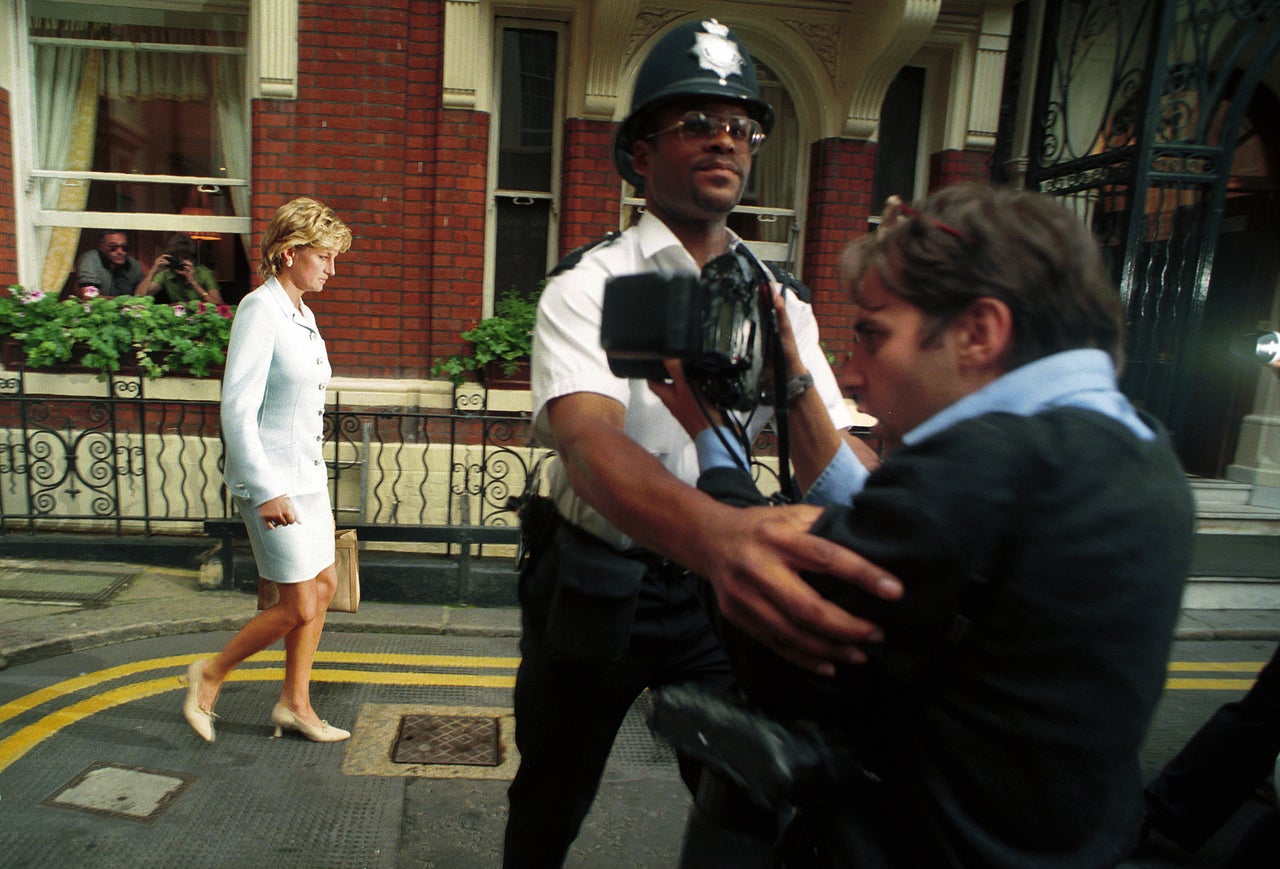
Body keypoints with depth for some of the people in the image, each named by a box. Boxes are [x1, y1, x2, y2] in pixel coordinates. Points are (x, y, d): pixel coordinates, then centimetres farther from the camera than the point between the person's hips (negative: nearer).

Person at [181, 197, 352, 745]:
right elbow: (238, 412, -20)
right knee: (299, 608, -2)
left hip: (306, 476, 9)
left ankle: (294, 704, 27)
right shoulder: (260, 310, -14)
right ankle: (209, 676, 23)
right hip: (271, 481, -9)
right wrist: (266, 490, -23)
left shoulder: (302, 315, 12)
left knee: (323, 586, 13)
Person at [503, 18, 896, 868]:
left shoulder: (779, 301, 1)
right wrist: (719, 533, -53)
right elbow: (589, 444, -33)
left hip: (719, 587, 3)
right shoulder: (589, 287, -15)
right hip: (593, 586, -2)